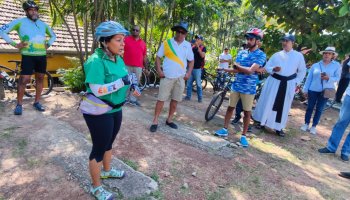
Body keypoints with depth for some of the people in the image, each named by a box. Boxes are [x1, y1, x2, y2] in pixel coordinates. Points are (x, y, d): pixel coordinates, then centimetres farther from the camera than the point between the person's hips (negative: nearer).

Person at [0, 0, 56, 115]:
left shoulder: (43, 24, 13)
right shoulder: (20, 22, 0)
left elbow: (53, 36, 28)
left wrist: (48, 44, 13)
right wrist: (15, 44, -7)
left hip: (42, 56, 5)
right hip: (28, 56, -4)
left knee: (40, 78, 8)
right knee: (24, 79, -6)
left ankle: (37, 102, 20)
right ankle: (19, 105, 6)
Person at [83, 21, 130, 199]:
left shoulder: (118, 59, 3)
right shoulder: (96, 61, -24)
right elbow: (97, 90, -30)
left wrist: (131, 86, -5)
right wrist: (122, 82, -30)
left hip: (115, 110, 8)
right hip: (99, 113, -8)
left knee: (109, 143, 25)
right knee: (99, 148, 7)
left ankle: (107, 170, 49)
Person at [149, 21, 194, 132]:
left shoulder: (188, 45, 6)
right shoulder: (166, 43, -2)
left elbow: (191, 60, 13)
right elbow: (158, 57, 2)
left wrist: (189, 73, 1)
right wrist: (159, 70, -8)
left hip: (180, 77, 3)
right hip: (167, 77, -3)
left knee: (175, 100, 10)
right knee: (161, 99, -1)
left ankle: (169, 120, 25)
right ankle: (155, 121, 8)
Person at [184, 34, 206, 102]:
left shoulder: (203, 47, -1)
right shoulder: (193, 46, 11)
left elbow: (202, 55, -18)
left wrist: (198, 46, -19)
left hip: (197, 68, -5)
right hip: (191, 67, 5)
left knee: (198, 84, 0)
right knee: (189, 83, 7)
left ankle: (200, 98, 8)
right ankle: (188, 96, 16)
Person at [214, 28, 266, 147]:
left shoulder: (261, 55, -7)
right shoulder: (241, 53, 8)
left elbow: (251, 70, -19)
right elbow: (236, 70, -2)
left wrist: (237, 66, -8)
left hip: (249, 88, -4)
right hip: (236, 86, 4)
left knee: (247, 112, 4)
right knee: (230, 107, 9)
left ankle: (243, 136, 16)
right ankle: (225, 130, 22)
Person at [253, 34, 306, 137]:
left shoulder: (299, 56, 2)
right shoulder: (277, 55, 4)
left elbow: (302, 71, 9)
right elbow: (266, 67, 6)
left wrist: (296, 83, 1)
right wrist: (273, 69, -15)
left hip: (288, 84, 0)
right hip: (274, 82, 0)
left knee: (283, 106, 5)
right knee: (268, 102, 4)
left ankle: (278, 127, 17)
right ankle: (262, 122, 19)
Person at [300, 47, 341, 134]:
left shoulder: (336, 65, 1)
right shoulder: (315, 65, 3)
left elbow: (337, 78, 0)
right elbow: (309, 78, 4)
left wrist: (328, 78, -21)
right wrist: (305, 90, 2)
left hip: (326, 91, 0)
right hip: (313, 90, 1)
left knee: (319, 109, 6)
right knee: (310, 107, 6)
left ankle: (314, 126, 17)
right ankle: (306, 124, 20)